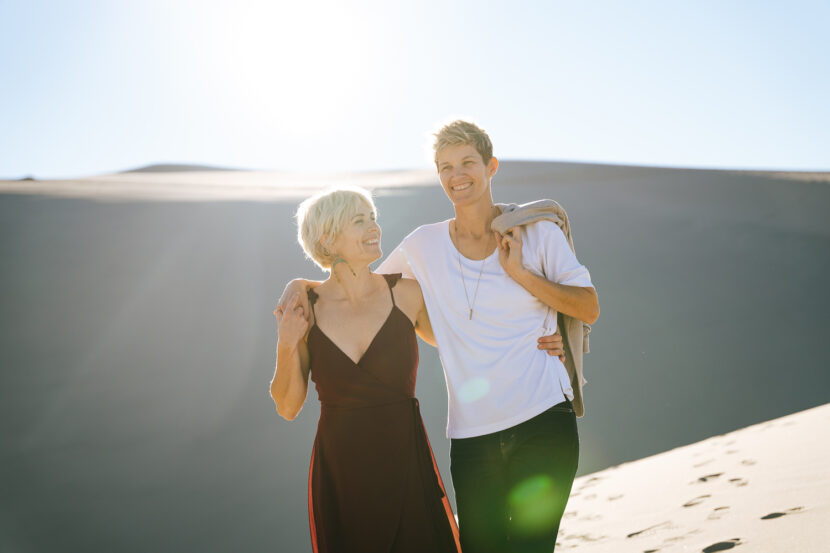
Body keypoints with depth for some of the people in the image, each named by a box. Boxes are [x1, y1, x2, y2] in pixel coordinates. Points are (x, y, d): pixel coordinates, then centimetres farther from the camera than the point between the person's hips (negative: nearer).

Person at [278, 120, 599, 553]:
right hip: (472, 433, 2)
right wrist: (303, 285, 7)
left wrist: (521, 273, -9)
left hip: (543, 423, -2)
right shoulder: (424, 246, 7)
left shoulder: (536, 231, 3)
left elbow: (589, 309, 1)